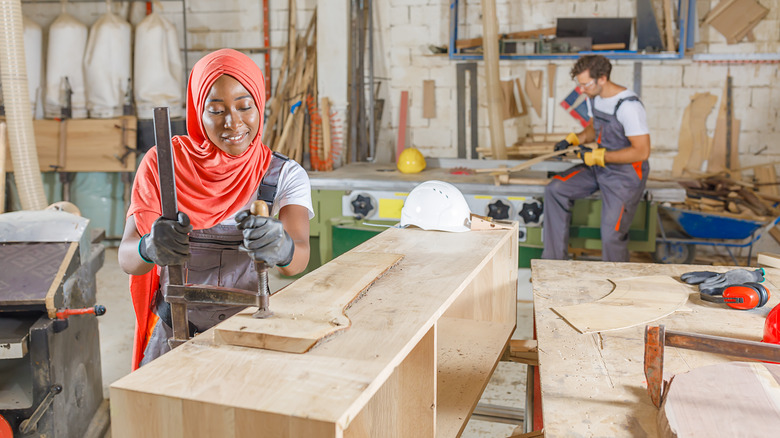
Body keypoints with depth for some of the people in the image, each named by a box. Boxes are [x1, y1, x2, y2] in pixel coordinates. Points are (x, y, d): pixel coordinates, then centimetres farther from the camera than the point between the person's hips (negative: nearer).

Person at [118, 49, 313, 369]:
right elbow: (127, 258, -4)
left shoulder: (285, 175, 2)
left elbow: (299, 258, -13)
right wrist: (150, 249, -28)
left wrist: (280, 248, -37)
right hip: (176, 339, 0)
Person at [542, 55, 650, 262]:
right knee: (555, 189, -7)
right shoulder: (594, 97, 4)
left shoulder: (628, 106, -23)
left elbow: (642, 151, -24)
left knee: (611, 237, -13)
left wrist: (597, 156, -22)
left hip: (625, 175, -8)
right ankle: (554, 259, -1)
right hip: (598, 168, 8)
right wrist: (573, 139, 2)